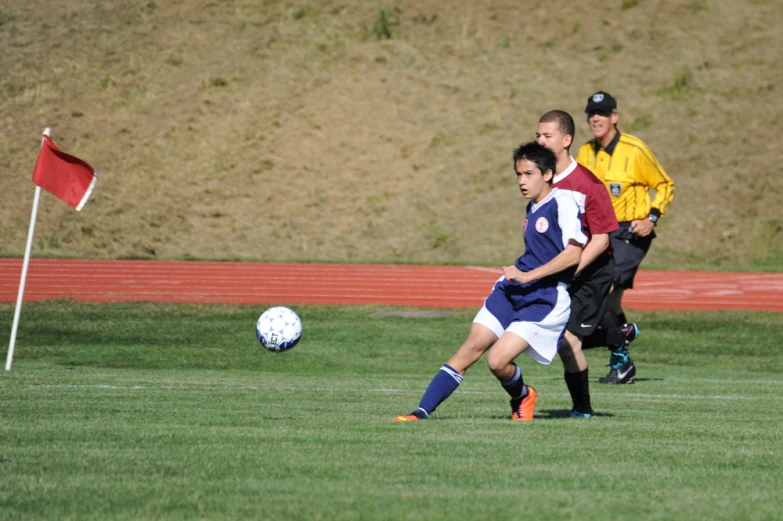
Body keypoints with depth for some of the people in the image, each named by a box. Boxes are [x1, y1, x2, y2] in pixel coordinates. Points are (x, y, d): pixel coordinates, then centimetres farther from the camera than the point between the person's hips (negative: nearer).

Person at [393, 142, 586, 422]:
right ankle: (422, 411, -6)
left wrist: (528, 276, -21)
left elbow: (573, 252, -21)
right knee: (472, 346, -4)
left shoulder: (563, 203, -11)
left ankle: (522, 397, 16)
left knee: (497, 359, -17)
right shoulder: (533, 209, 16)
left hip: (546, 299, -8)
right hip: (512, 291, 8)